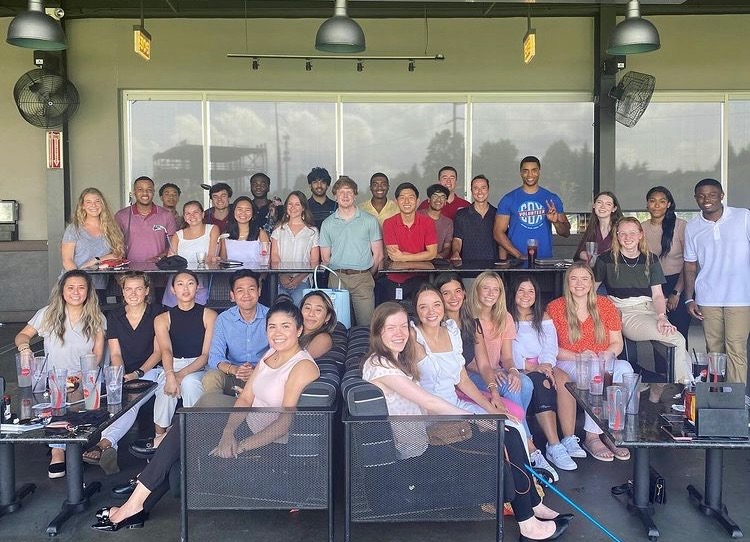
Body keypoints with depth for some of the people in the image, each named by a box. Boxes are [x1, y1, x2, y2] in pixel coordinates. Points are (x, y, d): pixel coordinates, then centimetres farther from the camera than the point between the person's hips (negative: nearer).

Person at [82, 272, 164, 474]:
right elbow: (115, 354, 9)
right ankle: (109, 447, -47)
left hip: (151, 371, -4)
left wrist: (137, 373, -12)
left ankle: (105, 443, -53)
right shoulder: (114, 317, 13)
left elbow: (158, 351, 0)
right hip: (122, 374, 4)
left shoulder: (157, 313, 2)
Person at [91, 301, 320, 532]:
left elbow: (287, 422, -24)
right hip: (247, 428, 8)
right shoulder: (270, 355, 10)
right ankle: (138, 508, 2)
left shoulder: (303, 366, -18)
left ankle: (136, 504, 1)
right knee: (183, 432, -3)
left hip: (271, 445, -8)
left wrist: (240, 446, -25)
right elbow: (245, 398, 5)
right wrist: (229, 432, -12)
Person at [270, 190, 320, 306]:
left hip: (302, 282, -1)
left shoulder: (312, 231, 11)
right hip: (280, 282, 1)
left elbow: (314, 261, 5)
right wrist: (282, 276, -11)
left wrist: (300, 277, -11)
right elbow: (274, 257, 8)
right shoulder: (279, 230, 17)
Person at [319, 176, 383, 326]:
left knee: (366, 324, -6)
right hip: (337, 279, 1)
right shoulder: (327, 223, 11)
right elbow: (325, 257, 12)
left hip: (363, 278, -1)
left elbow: (378, 255, 8)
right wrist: (340, 273, 7)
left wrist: (367, 274, 9)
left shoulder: (369, 220, 7)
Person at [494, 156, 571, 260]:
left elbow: (566, 233, 11)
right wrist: (519, 255, -10)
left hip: (545, 259, 1)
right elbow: (498, 232, -1)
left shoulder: (552, 199, 9)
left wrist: (555, 222, -11)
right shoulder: (508, 199, 4)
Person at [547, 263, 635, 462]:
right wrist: (579, 356, -18)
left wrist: (607, 354, -13)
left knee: (624, 368, -30)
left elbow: (617, 342, 9)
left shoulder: (605, 305, 8)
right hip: (567, 365, -3)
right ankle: (592, 437, -27)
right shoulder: (555, 308, 0)